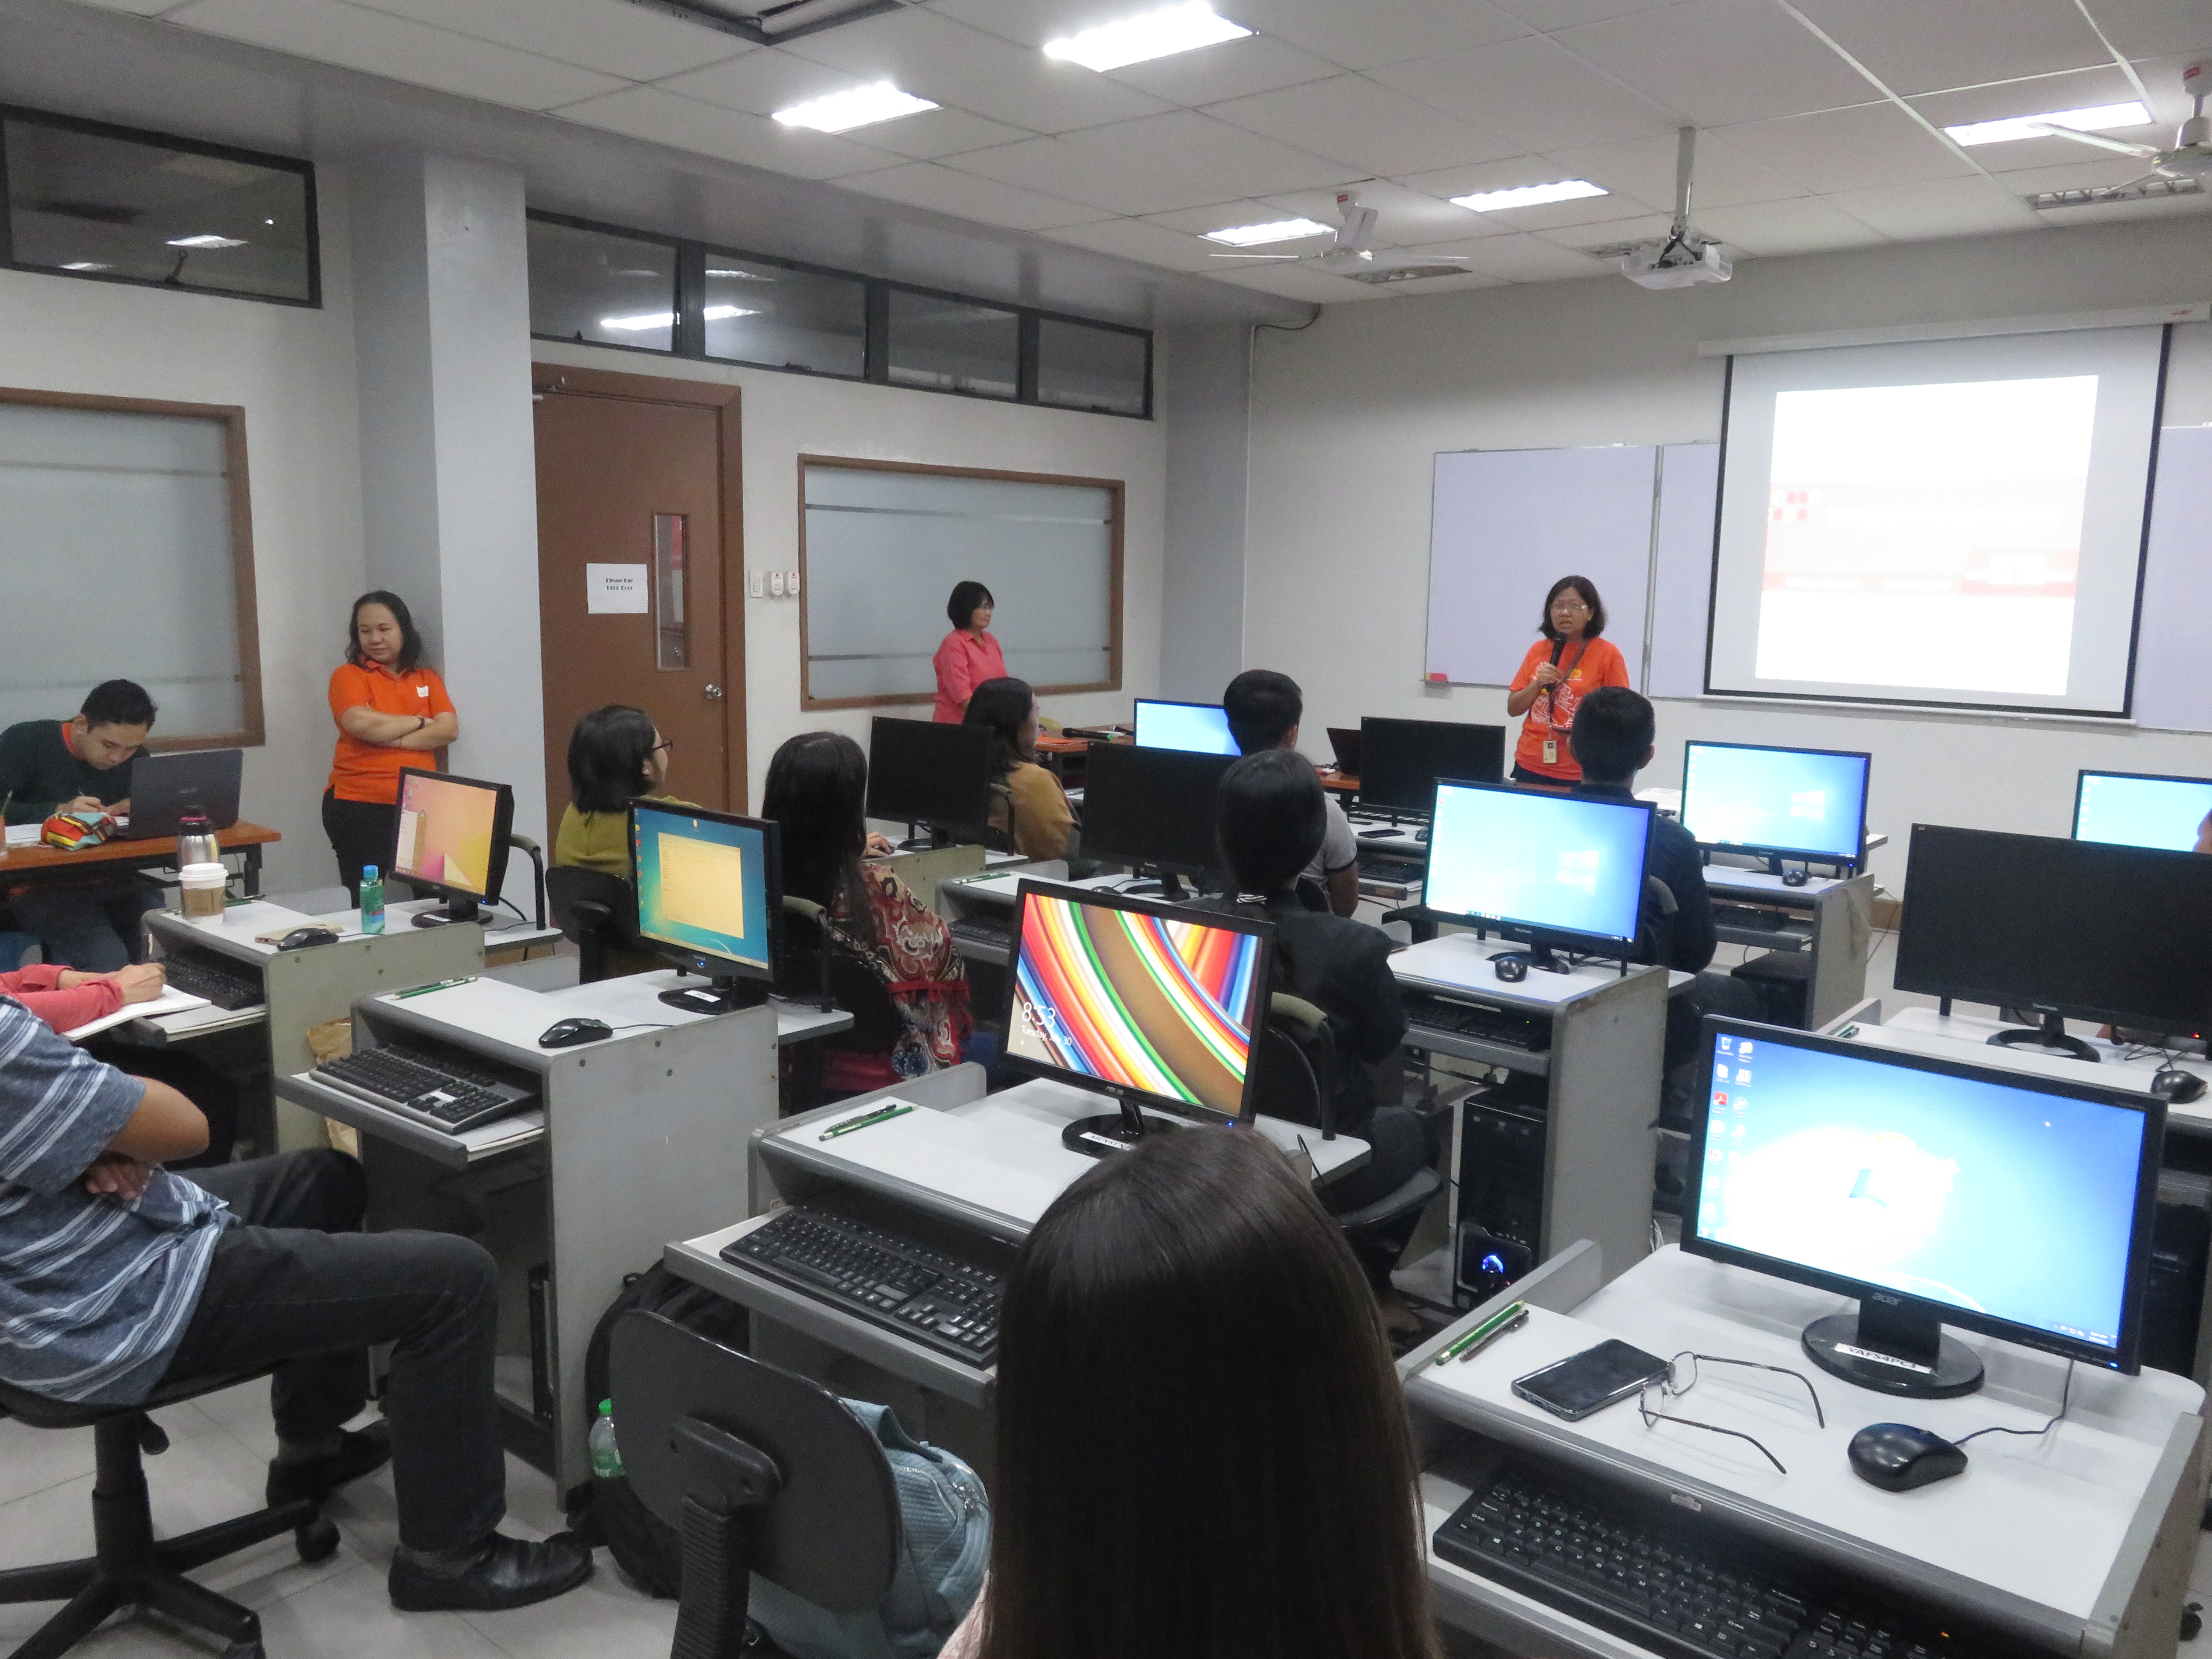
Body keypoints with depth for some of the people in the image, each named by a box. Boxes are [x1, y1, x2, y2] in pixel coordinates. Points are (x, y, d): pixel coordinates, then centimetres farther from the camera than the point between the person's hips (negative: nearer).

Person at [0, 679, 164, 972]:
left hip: (113, 882, 4)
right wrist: (56, 812, -23)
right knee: (108, 964, -30)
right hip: (41, 888, -4)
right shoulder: (26, 743, -3)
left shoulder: (136, 757, 10)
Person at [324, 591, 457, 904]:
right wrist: (419, 722, -1)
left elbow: (449, 729, 0)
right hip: (360, 808, -3)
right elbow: (361, 724, -14)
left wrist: (394, 739, -11)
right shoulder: (348, 676, 4)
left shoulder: (427, 679, 15)